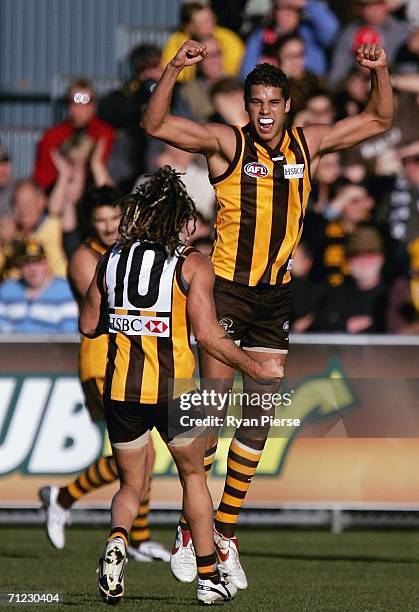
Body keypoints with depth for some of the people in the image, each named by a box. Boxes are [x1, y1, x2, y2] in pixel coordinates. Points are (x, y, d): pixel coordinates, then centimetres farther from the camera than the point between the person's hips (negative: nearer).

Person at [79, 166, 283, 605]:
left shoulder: (111, 259, 6)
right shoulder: (192, 265, -5)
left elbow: (88, 325, 11)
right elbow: (207, 334, -12)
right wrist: (255, 369, -2)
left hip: (121, 389, 2)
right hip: (174, 389, -2)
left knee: (130, 485, 17)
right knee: (194, 476, 19)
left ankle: (117, 540, -15)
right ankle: (208, 577, 18)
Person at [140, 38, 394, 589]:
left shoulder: (307, 145, 5)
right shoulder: (227, 144, -8)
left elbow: (378, 121, 14)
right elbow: (155, 125, -16)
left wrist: (380, 71, -3)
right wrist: (174, 71, -29)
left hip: (276, 296, 5)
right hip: (226, 289, -5)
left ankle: (226, 533, 14)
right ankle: (191, 530, 2)